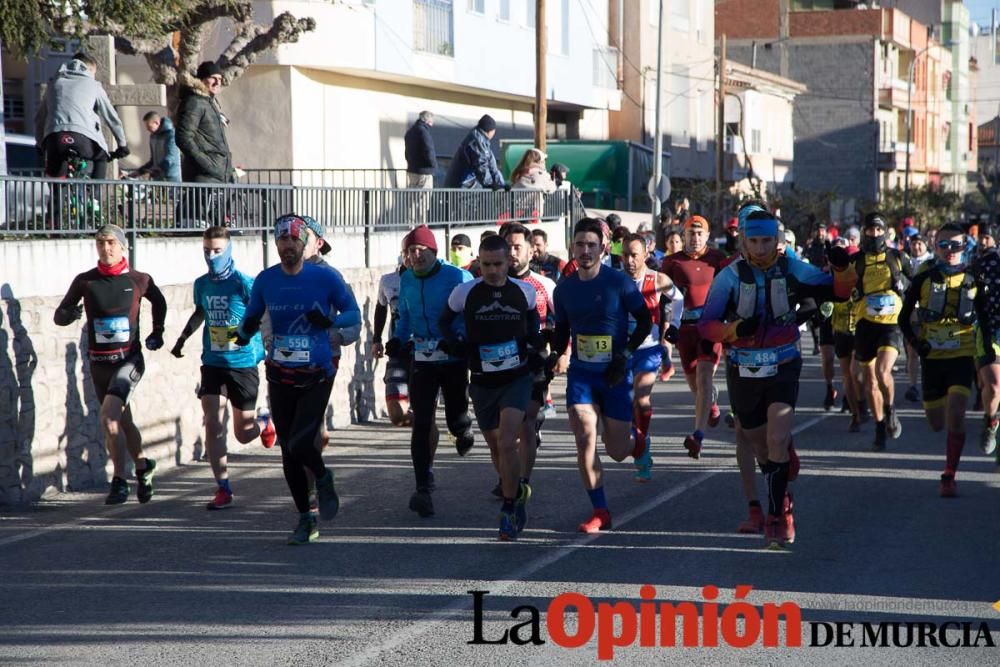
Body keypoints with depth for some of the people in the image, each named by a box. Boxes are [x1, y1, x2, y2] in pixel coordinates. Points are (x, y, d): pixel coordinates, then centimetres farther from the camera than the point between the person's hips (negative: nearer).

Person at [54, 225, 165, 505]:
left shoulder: (139, 280, -2)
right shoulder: (85, 281, -1)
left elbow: (159, 302, 19)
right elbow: (59, 316, 2)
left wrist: (157, 332, 14)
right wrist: (69, 314, -20)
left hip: (129, 360, -3)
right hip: (99, 363, 3)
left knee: (108, 417, -22)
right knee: (122, 421, 14)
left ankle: (119, 481, -12)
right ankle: (143, 467, 38)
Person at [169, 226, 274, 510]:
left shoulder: (244, 284, -12)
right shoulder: (202, 284, 5)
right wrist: (183, 338, 22)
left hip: (243, 364, -4)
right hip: (212, 364, 4)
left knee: (243, 434, 5)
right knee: (213, 425, -9)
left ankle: (265, 423, 42)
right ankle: (223, 489, -1)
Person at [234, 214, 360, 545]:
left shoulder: (324, 278, -6)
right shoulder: (265, 280, 2)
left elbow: (354, 313, 1)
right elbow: (251, 317, 11)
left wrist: (329, 320, -19)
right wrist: (246, 329, -12)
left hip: (317, 375, -4)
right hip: (280, 376, 4)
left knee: (299, 445, -18)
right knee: (288, 451, 7)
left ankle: (324, 480, 17)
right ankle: (306, 519, 22)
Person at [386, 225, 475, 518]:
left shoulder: (457, 278, -10)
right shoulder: (406, 281, 7)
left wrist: (460, 340, -25)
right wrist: (397, 340, 2)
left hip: (454, 359, -3)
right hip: (421, 359, 3)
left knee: (456, 420, 5)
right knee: (421, 424, -6)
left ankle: (463, 432, 46)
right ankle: (423, 489, -6)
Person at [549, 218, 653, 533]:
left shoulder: (619, 282, -9)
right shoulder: (564, 289, 3)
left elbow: (645, 320, -1)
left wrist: (626, 354, -11)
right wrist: (554, 355, -2)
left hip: (614, 376, -2)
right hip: (580, 374, 2)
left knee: (616, 451, 3)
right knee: (585, 441, -13)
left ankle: (637, 444, 41)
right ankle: (600, 511, -4)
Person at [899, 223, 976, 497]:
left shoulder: (972, 280, 1)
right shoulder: (924, 279, 0)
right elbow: (904, 317, 7)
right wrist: (915, 342, -8)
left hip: (962, 358, -1)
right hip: (932, 358, 1)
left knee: (955, 417, -19)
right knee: (937, 425, 9)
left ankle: (949, 477, -10)